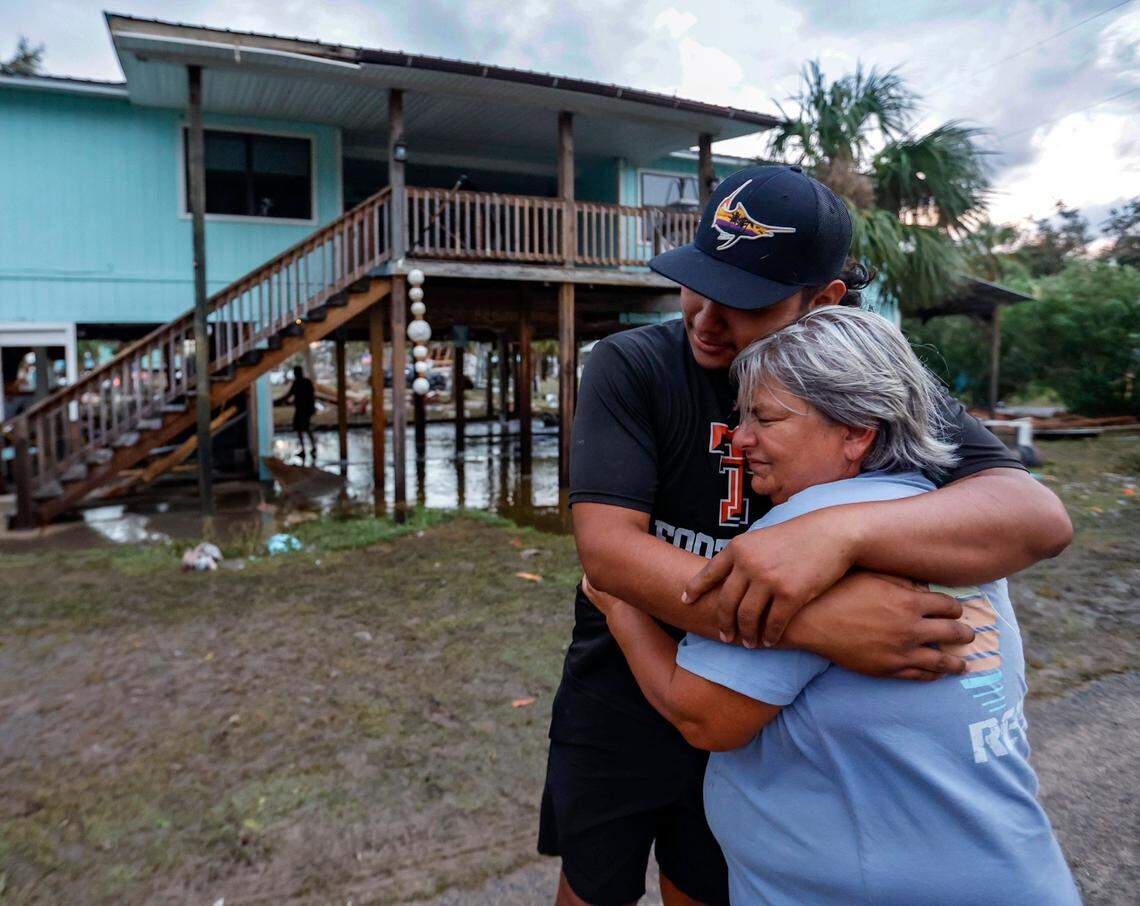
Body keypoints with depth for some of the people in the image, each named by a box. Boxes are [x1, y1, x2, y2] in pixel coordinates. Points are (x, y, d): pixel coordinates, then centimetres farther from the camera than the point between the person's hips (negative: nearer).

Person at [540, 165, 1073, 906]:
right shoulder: (630, 367, -19)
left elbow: (1039, 517, -27)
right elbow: (606, 546, -30)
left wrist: (837, 532, -47)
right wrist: (813, 624, -42)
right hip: (621, 700, 0)